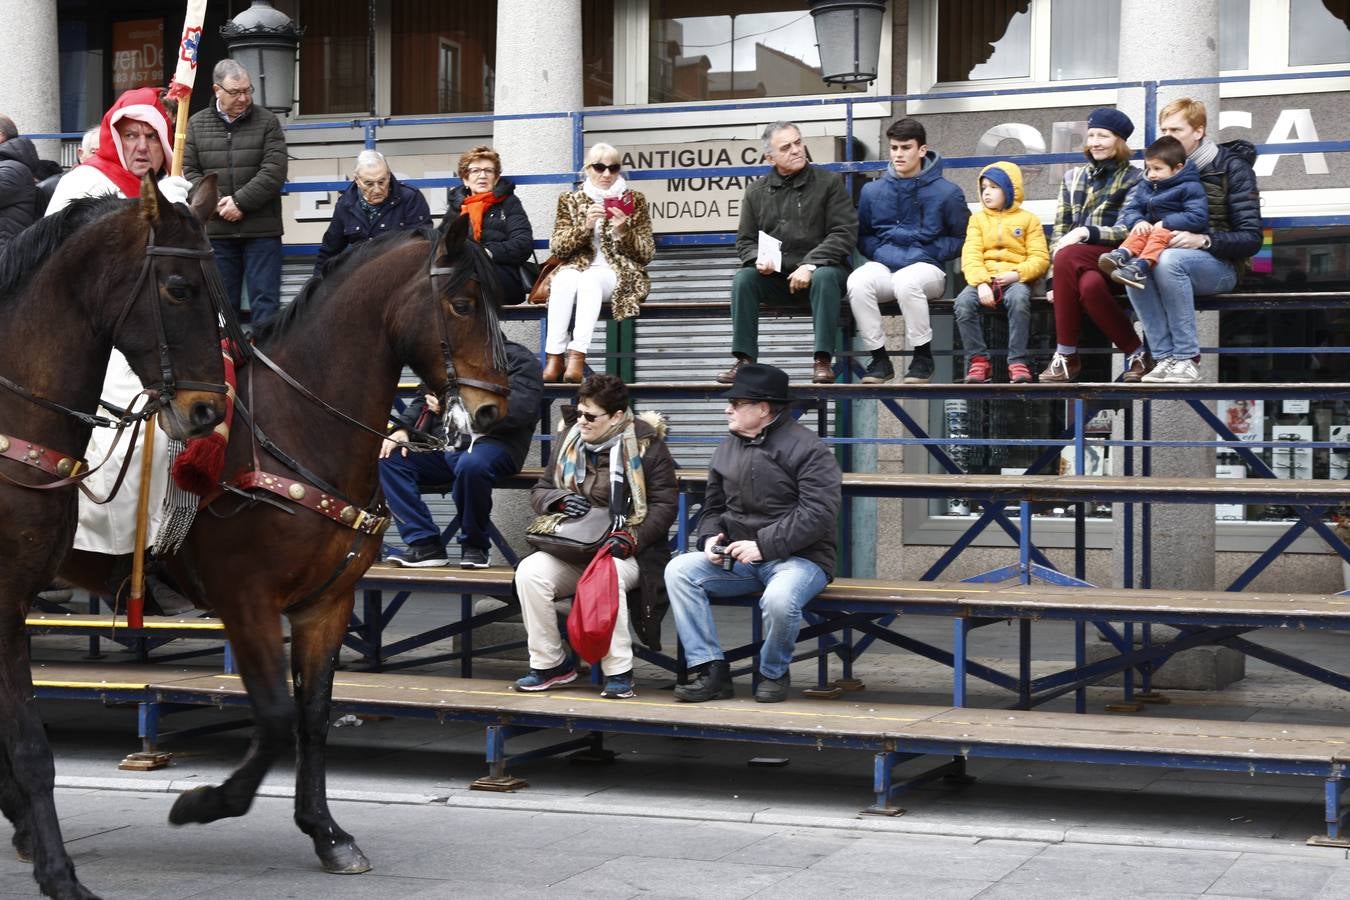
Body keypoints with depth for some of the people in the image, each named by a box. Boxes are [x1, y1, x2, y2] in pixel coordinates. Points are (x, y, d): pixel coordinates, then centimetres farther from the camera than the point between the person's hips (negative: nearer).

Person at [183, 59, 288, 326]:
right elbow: (188, 171, 3)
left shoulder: (267, 121, 3)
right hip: (216, 230, 2)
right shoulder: (196, 124, 8)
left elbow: (274, 171, -7)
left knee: (265, 299, -2)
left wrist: (240, 202, -14)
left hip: (261, 229, -2)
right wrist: (215, 203, -11)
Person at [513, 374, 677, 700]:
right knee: (529, 572, -25)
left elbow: (664, 503, -6)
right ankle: (549, 663, -8)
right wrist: (561, 500, -7)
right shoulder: (569, 441, 12)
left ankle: (618, 671, -22)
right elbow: (540, 492, 17)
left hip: (625, 553, -4)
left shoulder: (646, 445, -3)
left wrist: (632, 537, -20)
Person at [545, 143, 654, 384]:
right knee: (565, 278, -35)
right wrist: (585, 226, -13)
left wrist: (623, 232, -12)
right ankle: (554, 356, -42)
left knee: (590, 279, -36)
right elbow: (557, 247, 3)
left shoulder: (634, 201, 11)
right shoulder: (570, 200, 15)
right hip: (576, 269, 1)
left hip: (618, 273, -1)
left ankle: (578, 355, -47)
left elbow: (647, 254, 6)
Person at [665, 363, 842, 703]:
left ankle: (774, 673, -6)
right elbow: (713, 507, 22)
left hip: (799, 557, -6)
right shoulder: (727, 449, 13)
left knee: (779, 598, -39)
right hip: (738, 559, 6)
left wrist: (763, 545, -23)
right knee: (679, 570, -17)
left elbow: (818, 515, -18)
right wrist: (711, 538, -2)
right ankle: (711, 671, -16)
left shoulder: (806, 449, -9)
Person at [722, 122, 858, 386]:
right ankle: (744, 360, -23)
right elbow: (745, 241, 14)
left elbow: (844, 233, -7)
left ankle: (822, 360, -33)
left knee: (825, 277, -35)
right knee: (743, 278, -24)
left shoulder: (828, 182, 2)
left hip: (819, 267, -3)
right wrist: (758, 258, -11)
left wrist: (811, 265, -19)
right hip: (774, 274, 3)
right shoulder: (756, 191, 11)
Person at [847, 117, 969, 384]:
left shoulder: (946, 192, 4)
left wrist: (929, 252, -5)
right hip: (883, 266, 3)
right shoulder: (872, 191, 12)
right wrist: (879, 252, 2)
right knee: (857, 282, -32)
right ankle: (879, 359, -20)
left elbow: (963, 239, 8)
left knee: (906, 282, -39)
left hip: (926, 267, -3)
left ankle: (923, 357, -18)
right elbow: (862, 236, 22)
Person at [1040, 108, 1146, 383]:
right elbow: (1059, 229, 13)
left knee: (1068, 256, -36)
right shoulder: (1073, 178, 20)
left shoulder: (1133, 179, 7)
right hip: (1078, 265, 3)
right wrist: (1056, 278, -1)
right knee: (1089, 285, -35)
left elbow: (1128, 231, -4)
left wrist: (1086, 232, -18)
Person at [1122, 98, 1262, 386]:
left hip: (1220, 266, -5)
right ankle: (1166, 357, -31)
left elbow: (1251, 239, -10)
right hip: (1173, 259, 5)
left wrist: (1202, 240, -27)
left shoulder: (1232, 167, -4)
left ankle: (1187, 358, -32)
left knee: (1168, 261, -37)